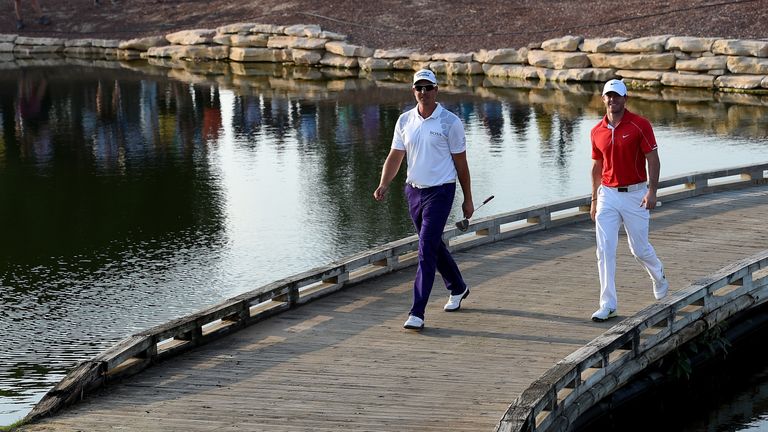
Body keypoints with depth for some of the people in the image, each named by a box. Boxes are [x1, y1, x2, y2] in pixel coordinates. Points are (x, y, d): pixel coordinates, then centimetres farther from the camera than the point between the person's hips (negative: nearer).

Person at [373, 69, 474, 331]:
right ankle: (457, 289, 43)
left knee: (426, 250, -13)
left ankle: (417, 313, -14)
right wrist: (384, 185, -9)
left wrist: (468, 199, 0)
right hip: (413, 191, 6)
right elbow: (395, 156, 8)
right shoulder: (405, 121, 4)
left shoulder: (450, 122, -8)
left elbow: (461, 163, -3)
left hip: (440, 192, -6)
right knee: (434, 245, 19)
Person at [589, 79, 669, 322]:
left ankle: (658, 276, 40)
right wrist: (594, 199, 15)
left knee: (639, 248, 7)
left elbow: (653, 159, -9)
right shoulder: (597, 131, 5)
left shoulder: (640, 125, -8)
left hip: (635, 194, -3)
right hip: (608, 195, 3)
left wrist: (652, 191, -19)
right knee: (605, 250, -6)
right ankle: (608, 304, -3)